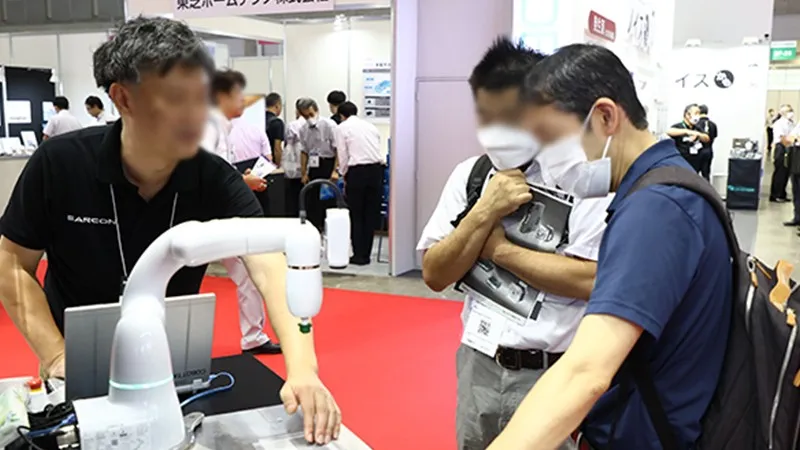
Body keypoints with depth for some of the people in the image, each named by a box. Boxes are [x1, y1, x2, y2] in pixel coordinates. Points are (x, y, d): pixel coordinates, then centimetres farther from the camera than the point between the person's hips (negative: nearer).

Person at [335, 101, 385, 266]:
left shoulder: (342, 128, 5)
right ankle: (366, 254, 14)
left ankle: (359, 255, 7)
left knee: (356, 215, 5)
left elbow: (343, 156, 1)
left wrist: (344, 175, 15)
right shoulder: (371, 126, 18)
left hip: (357, 171, -4)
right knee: (371, 214, 9)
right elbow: (377, 150, 15)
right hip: (376, 169, 4)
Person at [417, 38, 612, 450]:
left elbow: (590, 279, -20)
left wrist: (498, 249, -14)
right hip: (479, 367, 5)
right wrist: (485, 213, -15)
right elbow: (435, 275, -2)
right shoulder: (469, 175, 2)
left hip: (556, 374, -4)